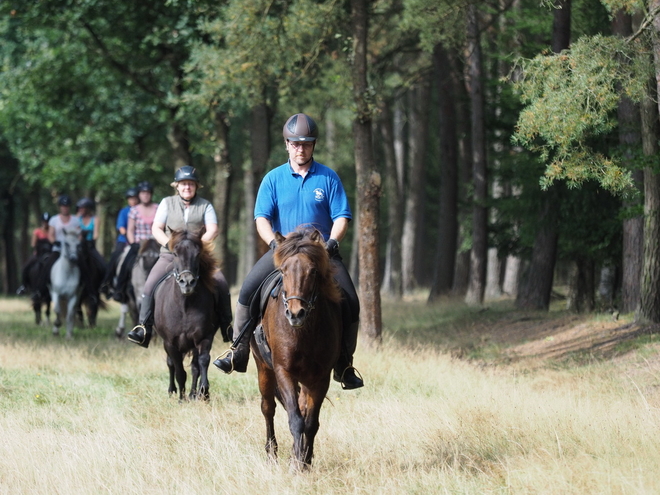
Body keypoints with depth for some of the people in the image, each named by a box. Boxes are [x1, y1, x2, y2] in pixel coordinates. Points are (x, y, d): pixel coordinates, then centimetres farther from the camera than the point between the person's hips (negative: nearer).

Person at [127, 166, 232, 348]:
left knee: (221, 284, -18)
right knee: (150, 285, -21)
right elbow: (156, 229, 3)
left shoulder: (205, 205, 6)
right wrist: (170, 244, -14)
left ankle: (227, 326, -5)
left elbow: (213, 230, -3)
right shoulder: (167, 203, 8)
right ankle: (144, 327, -17)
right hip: (170, 255, 0)